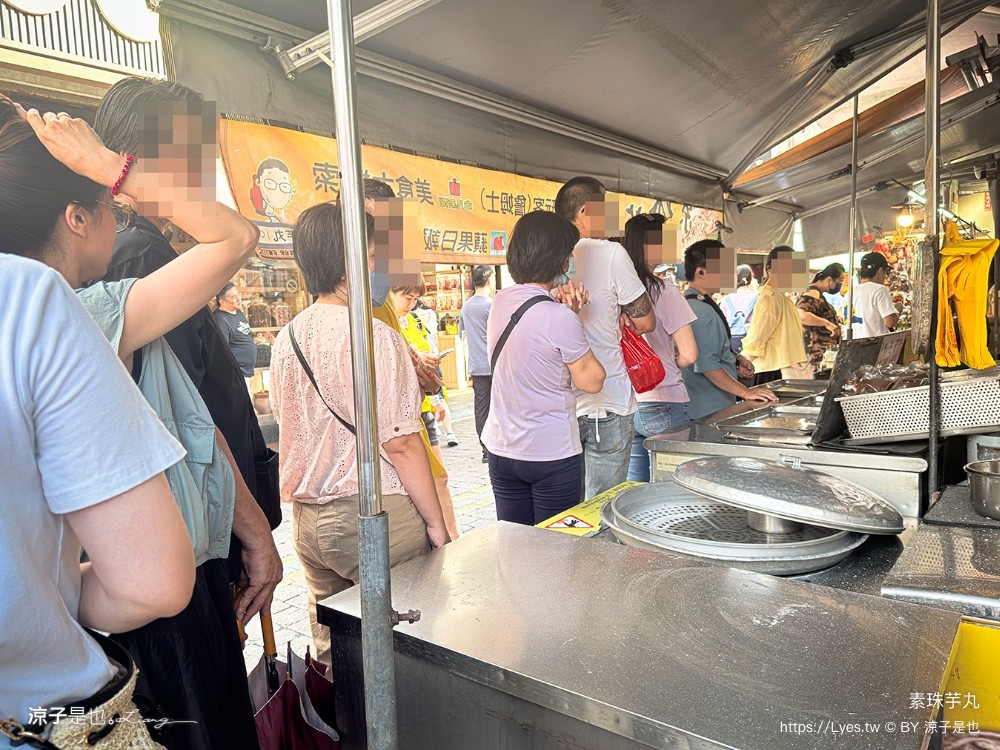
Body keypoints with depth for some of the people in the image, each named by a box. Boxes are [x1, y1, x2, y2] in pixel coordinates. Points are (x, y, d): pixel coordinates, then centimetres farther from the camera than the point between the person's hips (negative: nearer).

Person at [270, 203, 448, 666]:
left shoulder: (287, 338, 5)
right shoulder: (374, 335, -16)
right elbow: (400, 442, -16)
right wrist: (436, 524, -7)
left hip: (306, 517, 7)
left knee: (331, 642, 17)